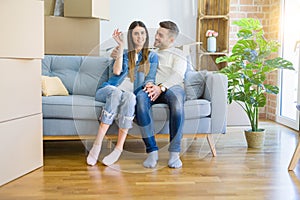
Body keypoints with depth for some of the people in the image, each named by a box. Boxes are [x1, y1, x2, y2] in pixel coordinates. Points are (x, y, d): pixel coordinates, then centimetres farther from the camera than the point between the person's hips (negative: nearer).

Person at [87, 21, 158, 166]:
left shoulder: (152, 56, 21)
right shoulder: (123, 53, 22)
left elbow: (150, 79, 7)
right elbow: (117, 71, 2)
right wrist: (121, 46, 1)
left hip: (130, 94, -1)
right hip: (109, 90, 1)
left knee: (129, 97, -38)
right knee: (116, 93, -37)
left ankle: (119, 148, -41)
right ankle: (97, 144, -40)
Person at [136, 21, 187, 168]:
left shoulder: (178, 55, 21)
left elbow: (177, 75, 0)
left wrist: (161, 87, -19)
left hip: (172, 87, -2)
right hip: (150, 88, 2)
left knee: (176, 99, -40)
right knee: (140, 98, -36)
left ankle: (174, 152, -36)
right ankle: (152, 151, -36)